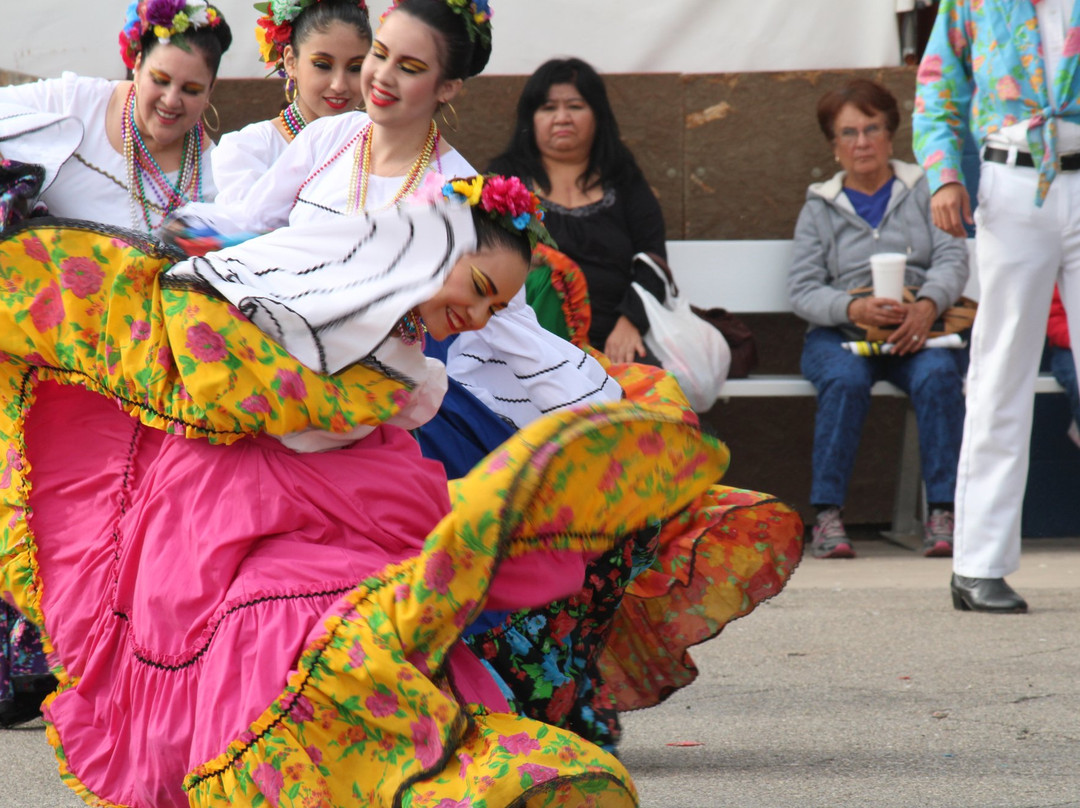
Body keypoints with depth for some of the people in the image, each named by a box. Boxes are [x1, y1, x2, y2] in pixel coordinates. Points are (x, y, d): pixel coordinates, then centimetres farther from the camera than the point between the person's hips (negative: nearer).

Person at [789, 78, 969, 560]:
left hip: (915, 329, 0)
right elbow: (802, 290, 2)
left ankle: (943, 513, -31)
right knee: (846, 378, -34)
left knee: (938, 373, -33)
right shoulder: (820, 207, 13)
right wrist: (854, 309, -19)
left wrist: (927, 306, -20)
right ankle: (827, 515, -31)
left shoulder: (922, 190, 14)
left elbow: (952, 257, 2)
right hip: (838, 335, 0)